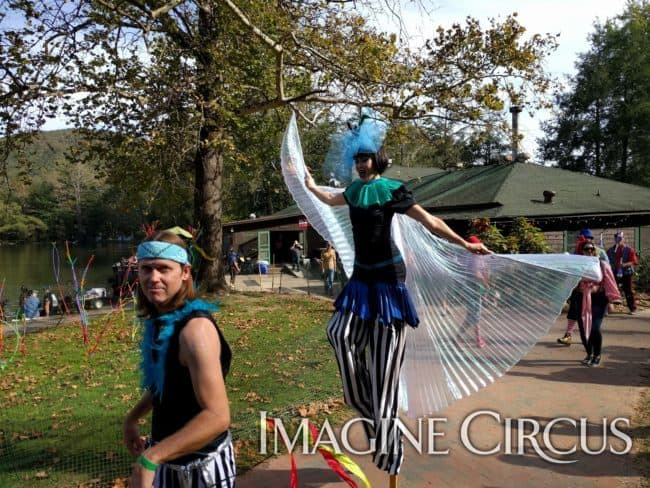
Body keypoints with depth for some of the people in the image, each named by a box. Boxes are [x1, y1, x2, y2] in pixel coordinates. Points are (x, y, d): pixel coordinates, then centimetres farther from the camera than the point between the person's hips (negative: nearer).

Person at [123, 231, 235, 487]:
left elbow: (217, 416, -31)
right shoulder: (160, 321, -1)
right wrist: (132, 418, 13)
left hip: (201, 463, -7)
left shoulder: (195, 328, -26)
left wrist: (150, 458, -31)